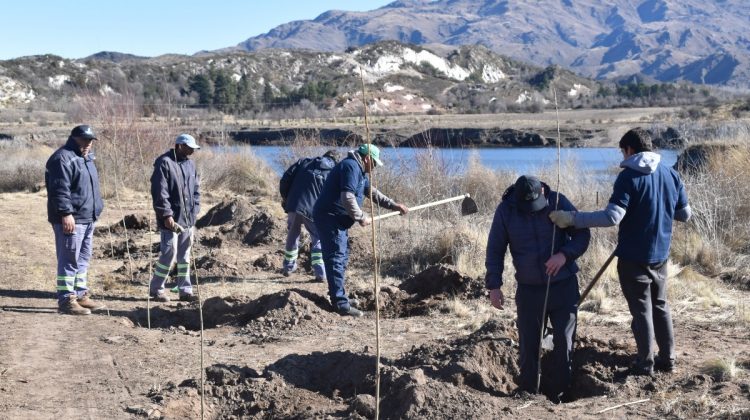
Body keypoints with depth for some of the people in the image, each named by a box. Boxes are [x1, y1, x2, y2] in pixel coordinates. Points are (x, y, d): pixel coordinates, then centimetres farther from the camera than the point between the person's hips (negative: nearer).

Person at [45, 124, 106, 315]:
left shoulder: (86, 158, 19)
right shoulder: (63, 158, -12)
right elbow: (59, 190, -20)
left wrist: (95, 212, 26)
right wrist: (66, 213, -25)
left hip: (87, 219, 10)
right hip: (70, 219, -10)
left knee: (83, 259, 14)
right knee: (69, 260, -8)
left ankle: (81, 295, 22)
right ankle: (66, 300, -4)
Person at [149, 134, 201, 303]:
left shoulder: (190, 164, 11)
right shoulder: (164, 163, -11)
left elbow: (196, 189, 18)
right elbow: (159, 192, -15)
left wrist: (195, 210, 9)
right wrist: (167, 215, -18)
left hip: (188, 219, 7)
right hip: (172, 219, -7)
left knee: (185, 255, 11)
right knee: (169, 254, -6)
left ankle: (185, 290, 18)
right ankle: (156, 288, 10)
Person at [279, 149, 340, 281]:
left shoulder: (304, 162, 11)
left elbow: (285, 179, 4)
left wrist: (285, 197, 15)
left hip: (293, 206, 3)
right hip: (313, 210, -3)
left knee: (292, 236, 22)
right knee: (318, 240, 11)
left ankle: (288, 267, 34)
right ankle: (320, 273, 1)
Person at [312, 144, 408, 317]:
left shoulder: (359, 171, 18)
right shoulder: (351, 167, -16)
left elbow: (373, 192, 28)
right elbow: (347, 197, -26)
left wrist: (394, 205, 23)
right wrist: (361, 217, -16)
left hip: (337, 220, 11)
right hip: (330, 218, -11)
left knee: (341, 257, 19)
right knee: (336, 259, -11)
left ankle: (337, 295, 30)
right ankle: (341, 303, -11)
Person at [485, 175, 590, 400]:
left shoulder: (558, 201, -10)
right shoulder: (505, 210, -8)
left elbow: (583, 234, -5)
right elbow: (495, 250, -1)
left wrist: (565, 254, -23)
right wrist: (494, 285, -7)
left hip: (564, 286, 0)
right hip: (528, 289, 0)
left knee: (564, 342, 7)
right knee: (528, 344, 5)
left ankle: (560, 393, 21)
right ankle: (527, 393, 19)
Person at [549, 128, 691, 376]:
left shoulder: (629, 176, -16)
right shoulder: (671, 174, 3)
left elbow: (612, 217, -27)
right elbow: (685, 214, 10)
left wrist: (572, 218, -26)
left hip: (633, 257, -6)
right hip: (660, 255, 6)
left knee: (641, 309, 4)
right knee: (660, 306, 19)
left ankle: (645, 364, 12)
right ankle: (667, 358, 27)